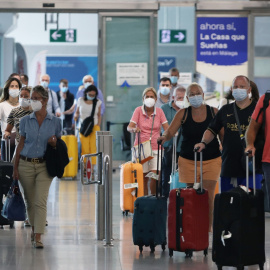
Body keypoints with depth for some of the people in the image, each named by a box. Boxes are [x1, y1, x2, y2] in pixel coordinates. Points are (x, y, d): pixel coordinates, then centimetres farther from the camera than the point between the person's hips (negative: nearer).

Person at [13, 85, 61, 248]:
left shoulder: (55, 122, 0)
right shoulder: (25, 121, 3)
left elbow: (60, 145, 10)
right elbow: (21, 145, 6)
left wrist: (54, 142, -14)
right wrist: (15, 167, 2)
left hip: (44, 166, -2)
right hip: (26, 164, 2)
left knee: (41, 201, -12)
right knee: (30, 201, 11)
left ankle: (38, 237, -13)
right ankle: (34, 229, 31)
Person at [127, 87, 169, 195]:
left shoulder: (159, 111, 6)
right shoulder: (138, 110, 2)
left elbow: (167, 128, -1)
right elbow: (129, 127, -8)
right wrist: (134, 129, -31)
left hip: (155, 148, 1)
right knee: (143, 178, 1)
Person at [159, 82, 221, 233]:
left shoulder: (214, 112, 1)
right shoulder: (183, 114, 2)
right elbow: (170, 131, -3)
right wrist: (164, 137, -26)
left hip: (211, 160, -1)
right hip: (188, 161, 1)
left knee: (208, 196, -8)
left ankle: (209, 226, 4)